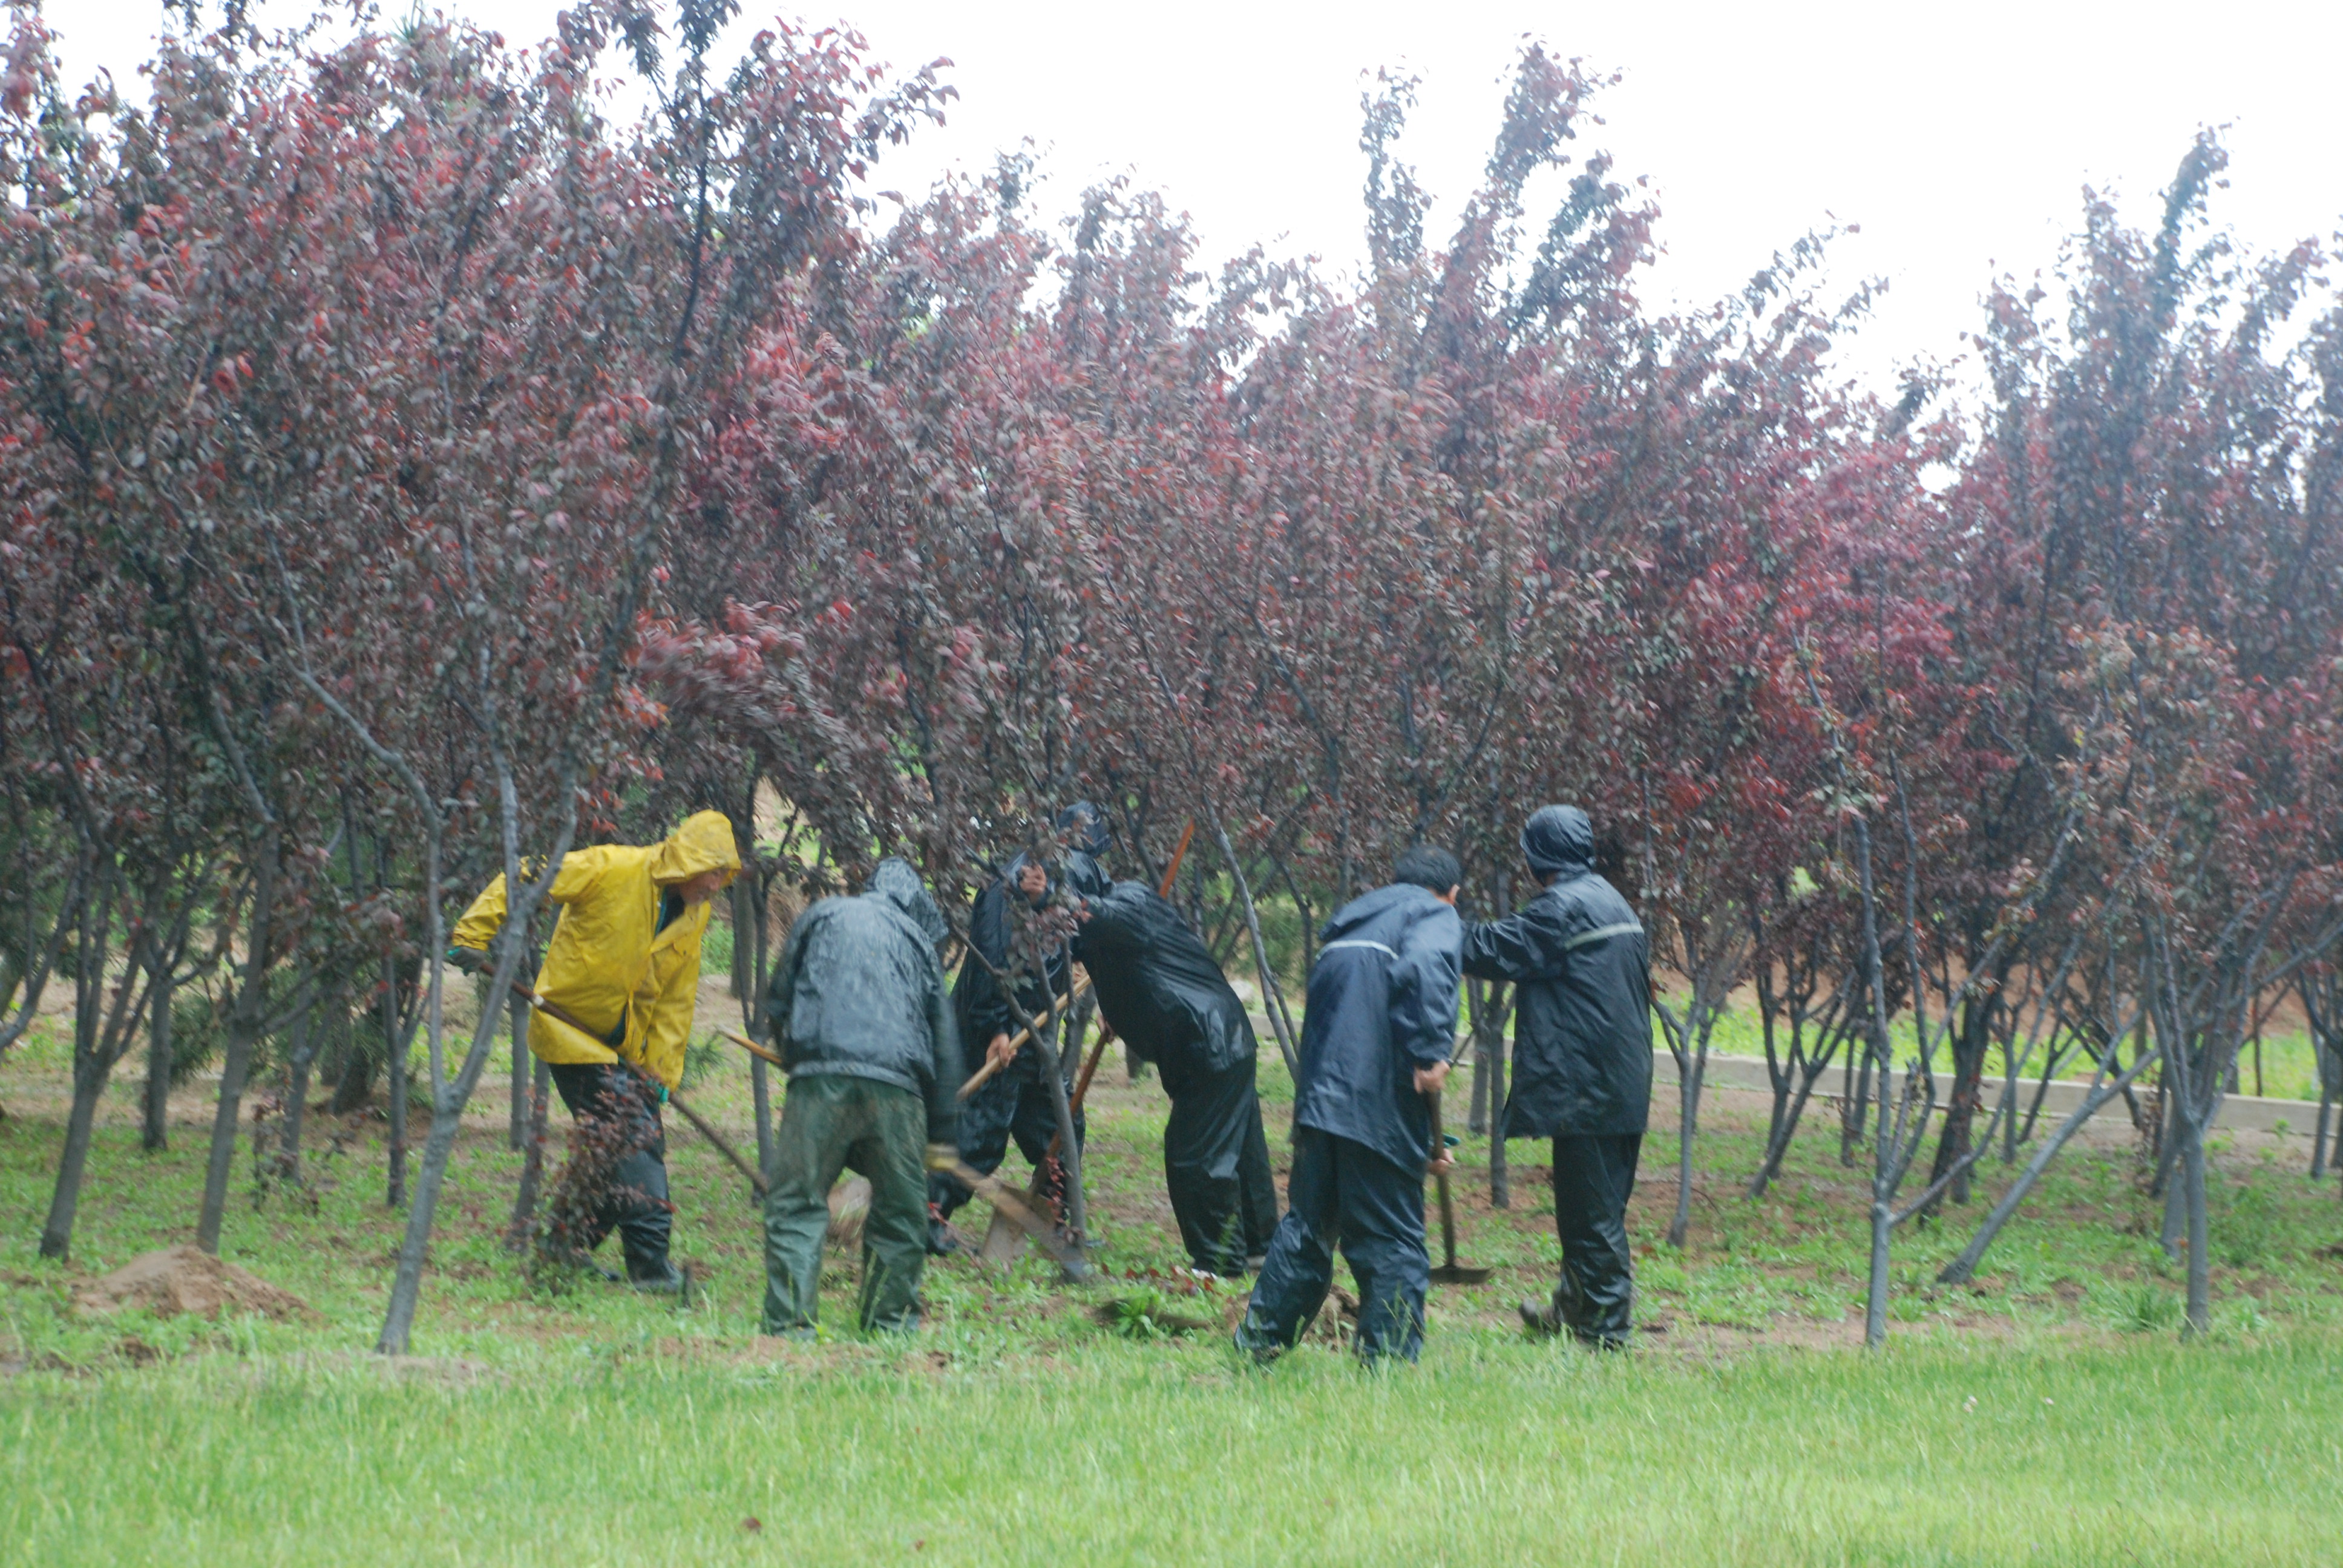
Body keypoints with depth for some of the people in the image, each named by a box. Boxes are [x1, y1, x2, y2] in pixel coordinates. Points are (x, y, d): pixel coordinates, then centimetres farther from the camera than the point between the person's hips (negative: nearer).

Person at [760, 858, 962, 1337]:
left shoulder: (821, 918, 22)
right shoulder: (917, 938, 24)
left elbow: (778, 1003, 20)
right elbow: (944, 1041, 24)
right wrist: (941, 1135, 28)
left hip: (821, 1073, -1)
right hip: (898, 1087, 1)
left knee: (796, 1205, 1)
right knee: (899, 1213, 14)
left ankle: (789, 1323, -11)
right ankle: (891, 1323, 16)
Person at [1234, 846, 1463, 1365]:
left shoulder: (1354, 921, 28)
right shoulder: (1435, 917, 4)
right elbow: (1422, 969, -21)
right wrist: (1430, 1054, -26)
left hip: (1318, 1101, 7)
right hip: (1381, 1107, -7)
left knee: (1306, 1226, 19)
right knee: (1393, 1243, -1)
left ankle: (1256, 1345, 24)